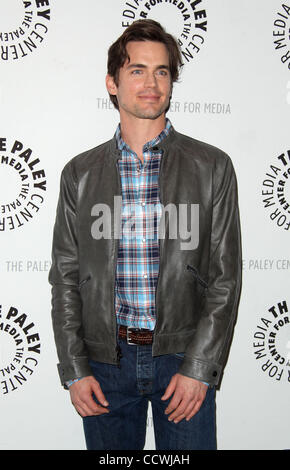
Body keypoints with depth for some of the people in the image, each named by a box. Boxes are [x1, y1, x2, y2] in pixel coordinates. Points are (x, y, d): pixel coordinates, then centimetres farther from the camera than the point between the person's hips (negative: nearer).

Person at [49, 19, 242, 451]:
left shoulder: (212, 167, -2)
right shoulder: (80, 173, 3)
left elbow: (225, 277, -3)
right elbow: (65, 278, 4)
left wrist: (199, 368, -10)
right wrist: (74, 370, -2)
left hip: (185, 359, -1)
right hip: (106, 361, 2)